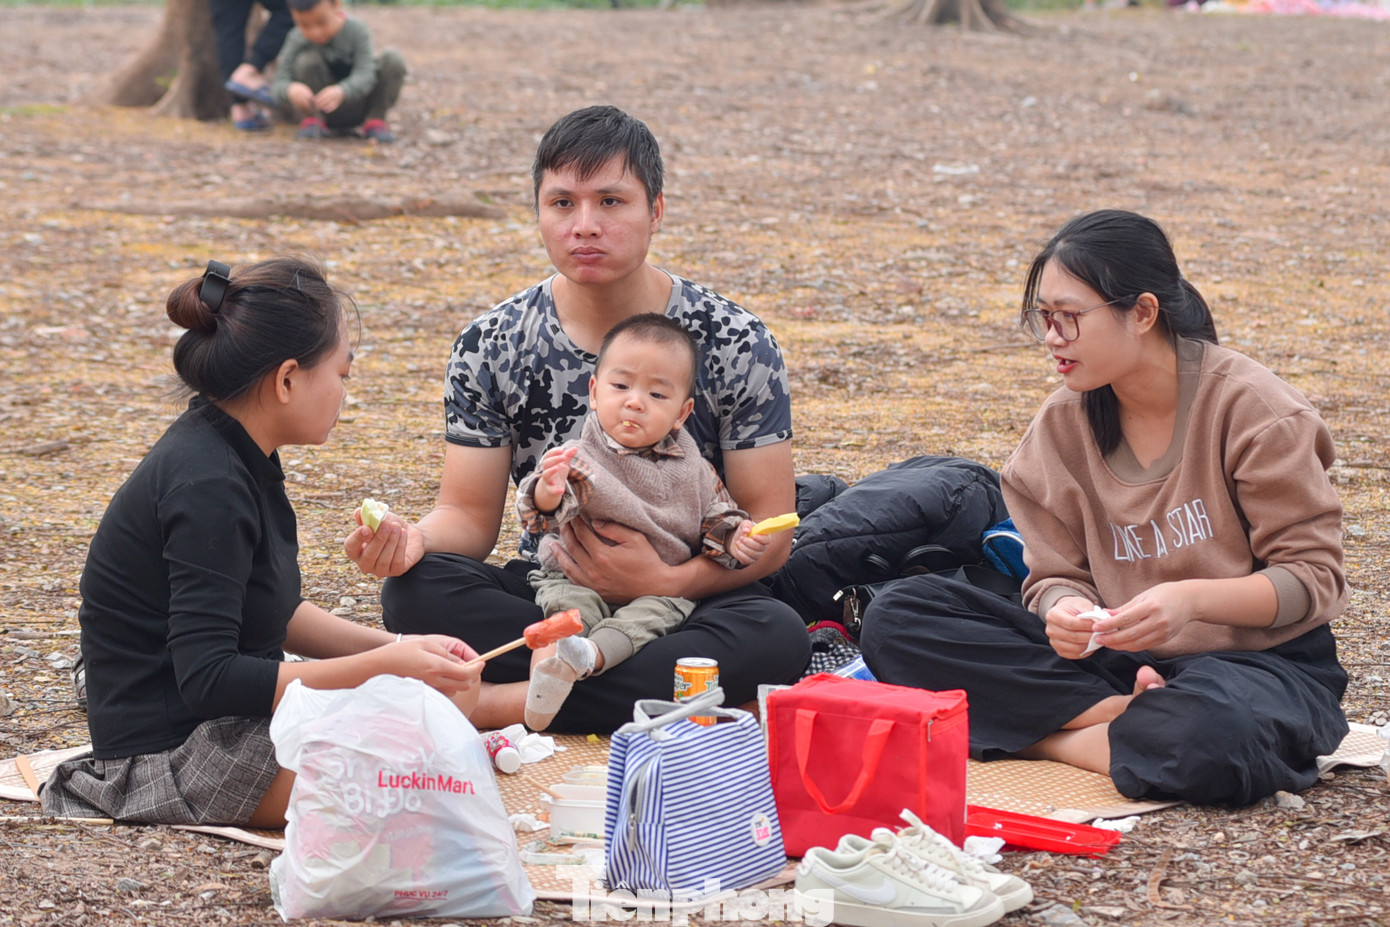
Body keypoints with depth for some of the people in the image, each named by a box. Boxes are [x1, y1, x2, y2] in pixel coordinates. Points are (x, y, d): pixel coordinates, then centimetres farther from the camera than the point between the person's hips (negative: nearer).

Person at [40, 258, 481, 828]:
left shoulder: (235, 458, 6)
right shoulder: (207, 487, -24)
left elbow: (277, 614, 16)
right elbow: (207, 679, -29)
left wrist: (396, 648, 1)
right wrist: (384, 667, -27)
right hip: (173, 753, -10)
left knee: (455, 685, 6)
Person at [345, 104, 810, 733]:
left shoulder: (735, 345, -6)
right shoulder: (489, 348, 0)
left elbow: (769, 528, -5)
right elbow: (470, 513, 1)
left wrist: (668, 581, -22)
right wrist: (413, 538, -23)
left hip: (686, 599, -1)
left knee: (779, 638, -35)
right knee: (413, 591, -28)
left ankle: (505, 702, -32)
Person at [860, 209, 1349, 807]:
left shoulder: (1249, 408, -10)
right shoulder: (1063, 424, 4)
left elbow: (1314, 577, -10)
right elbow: (1058, 575, 6)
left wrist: (1193, 598, -27)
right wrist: (1065, 608, -20)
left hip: (1259, 661, -6)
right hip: (1117, 661, 6)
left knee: (1210, 739, -45)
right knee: (898, 617, -13)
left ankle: (1042, 737, -16)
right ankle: (1128, 715, -18)